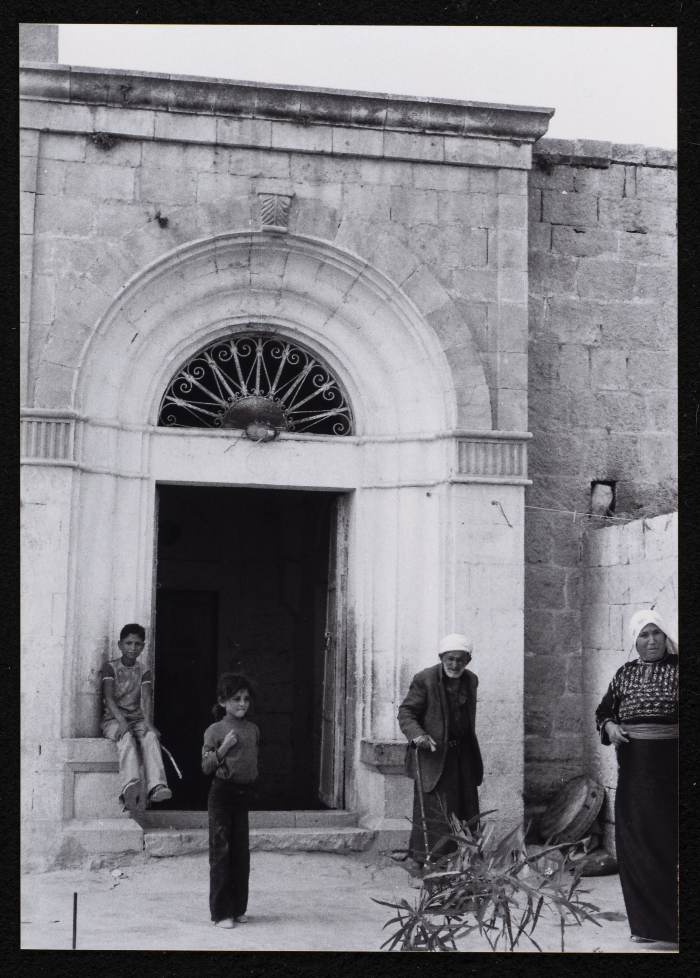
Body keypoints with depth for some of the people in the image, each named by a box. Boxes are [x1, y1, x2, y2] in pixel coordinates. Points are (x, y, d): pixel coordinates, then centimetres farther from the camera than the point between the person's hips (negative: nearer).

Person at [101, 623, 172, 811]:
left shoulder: (144, 672, 13)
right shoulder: (111, 668, 5)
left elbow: (147, 699, -3)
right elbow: (109, 697, -8)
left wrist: (148, 722, -24)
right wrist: (121, 721, -26)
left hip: (137, 719, 2)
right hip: (114, 719, -2)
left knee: (151, 736, -31)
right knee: (126, 738, -36)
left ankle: (157, 786, -48)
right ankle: (130, 786, -57)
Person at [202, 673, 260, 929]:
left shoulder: (253, 730, 8)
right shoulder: (215, 731, -7)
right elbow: (206, 767, -9)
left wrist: (252, 773, 6)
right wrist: (224, 748, -21)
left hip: (244, 793, 5)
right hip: (222, 793, -5)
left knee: (242, 852, 8)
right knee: (221, 852, -3)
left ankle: (238, 908, 19)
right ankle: (221, 912, 3)